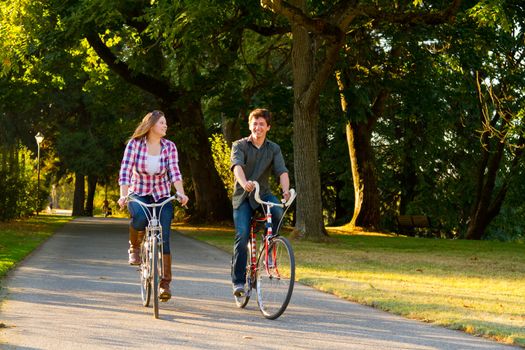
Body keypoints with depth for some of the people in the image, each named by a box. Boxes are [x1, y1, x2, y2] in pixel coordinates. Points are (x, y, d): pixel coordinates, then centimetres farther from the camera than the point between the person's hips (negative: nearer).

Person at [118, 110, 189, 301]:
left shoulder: (169, 147, -3)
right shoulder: (134, 144, -8)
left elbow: (174, 172, -11)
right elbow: (125, 171, -14)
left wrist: (181, 193, -28)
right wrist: (123, 195, -28)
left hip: (162, 197, 2)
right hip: (138, 194, -2)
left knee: (163, 239, -8)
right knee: (140, 217, -35)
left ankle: (165, 283, 0)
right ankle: (134, 247, -3)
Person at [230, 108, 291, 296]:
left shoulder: (274, 149, 4)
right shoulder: (239, 145, -3)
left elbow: (282, 171, -11)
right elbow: (237, 166, -23)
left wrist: (286, 190, -33)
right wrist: (244, 183, -46)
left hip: (263, 193, 2)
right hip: (242, 196, -2)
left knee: (277, 211, -31)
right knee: (242, 236, -15)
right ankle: (238, 281, -5)